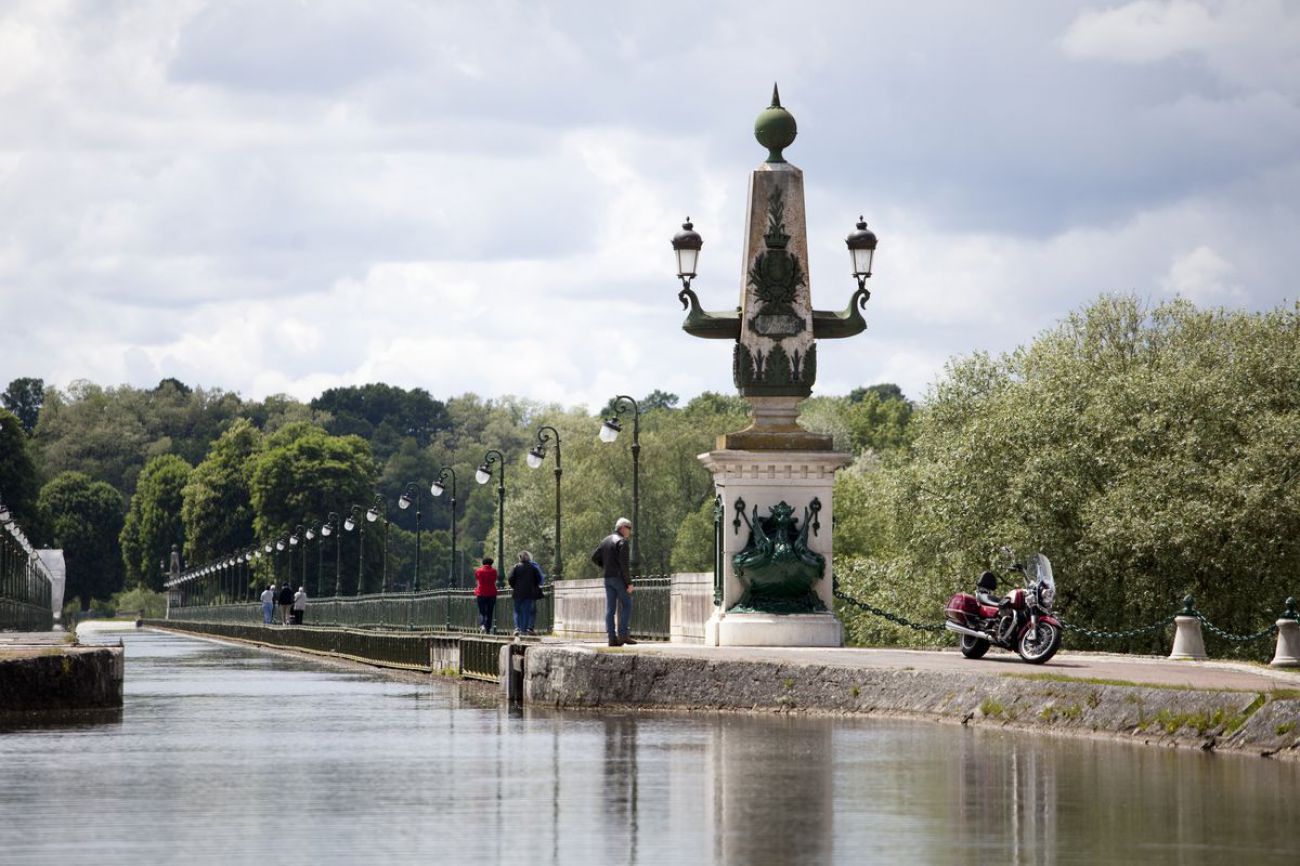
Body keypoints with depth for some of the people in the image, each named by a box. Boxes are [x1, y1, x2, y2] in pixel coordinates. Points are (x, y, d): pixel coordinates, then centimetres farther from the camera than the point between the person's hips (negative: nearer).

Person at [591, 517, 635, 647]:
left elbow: (594, 557, 12)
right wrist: (629, 583, -16)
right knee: (626, 605, -1)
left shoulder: (606, 541, 13)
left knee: (610, 608, 4)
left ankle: (612, 637, 1)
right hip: (619, 577, -7)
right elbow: (624, 564, -17)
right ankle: (622, 634, -10)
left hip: (607, 578, 7)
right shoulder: (622, 542, -10)